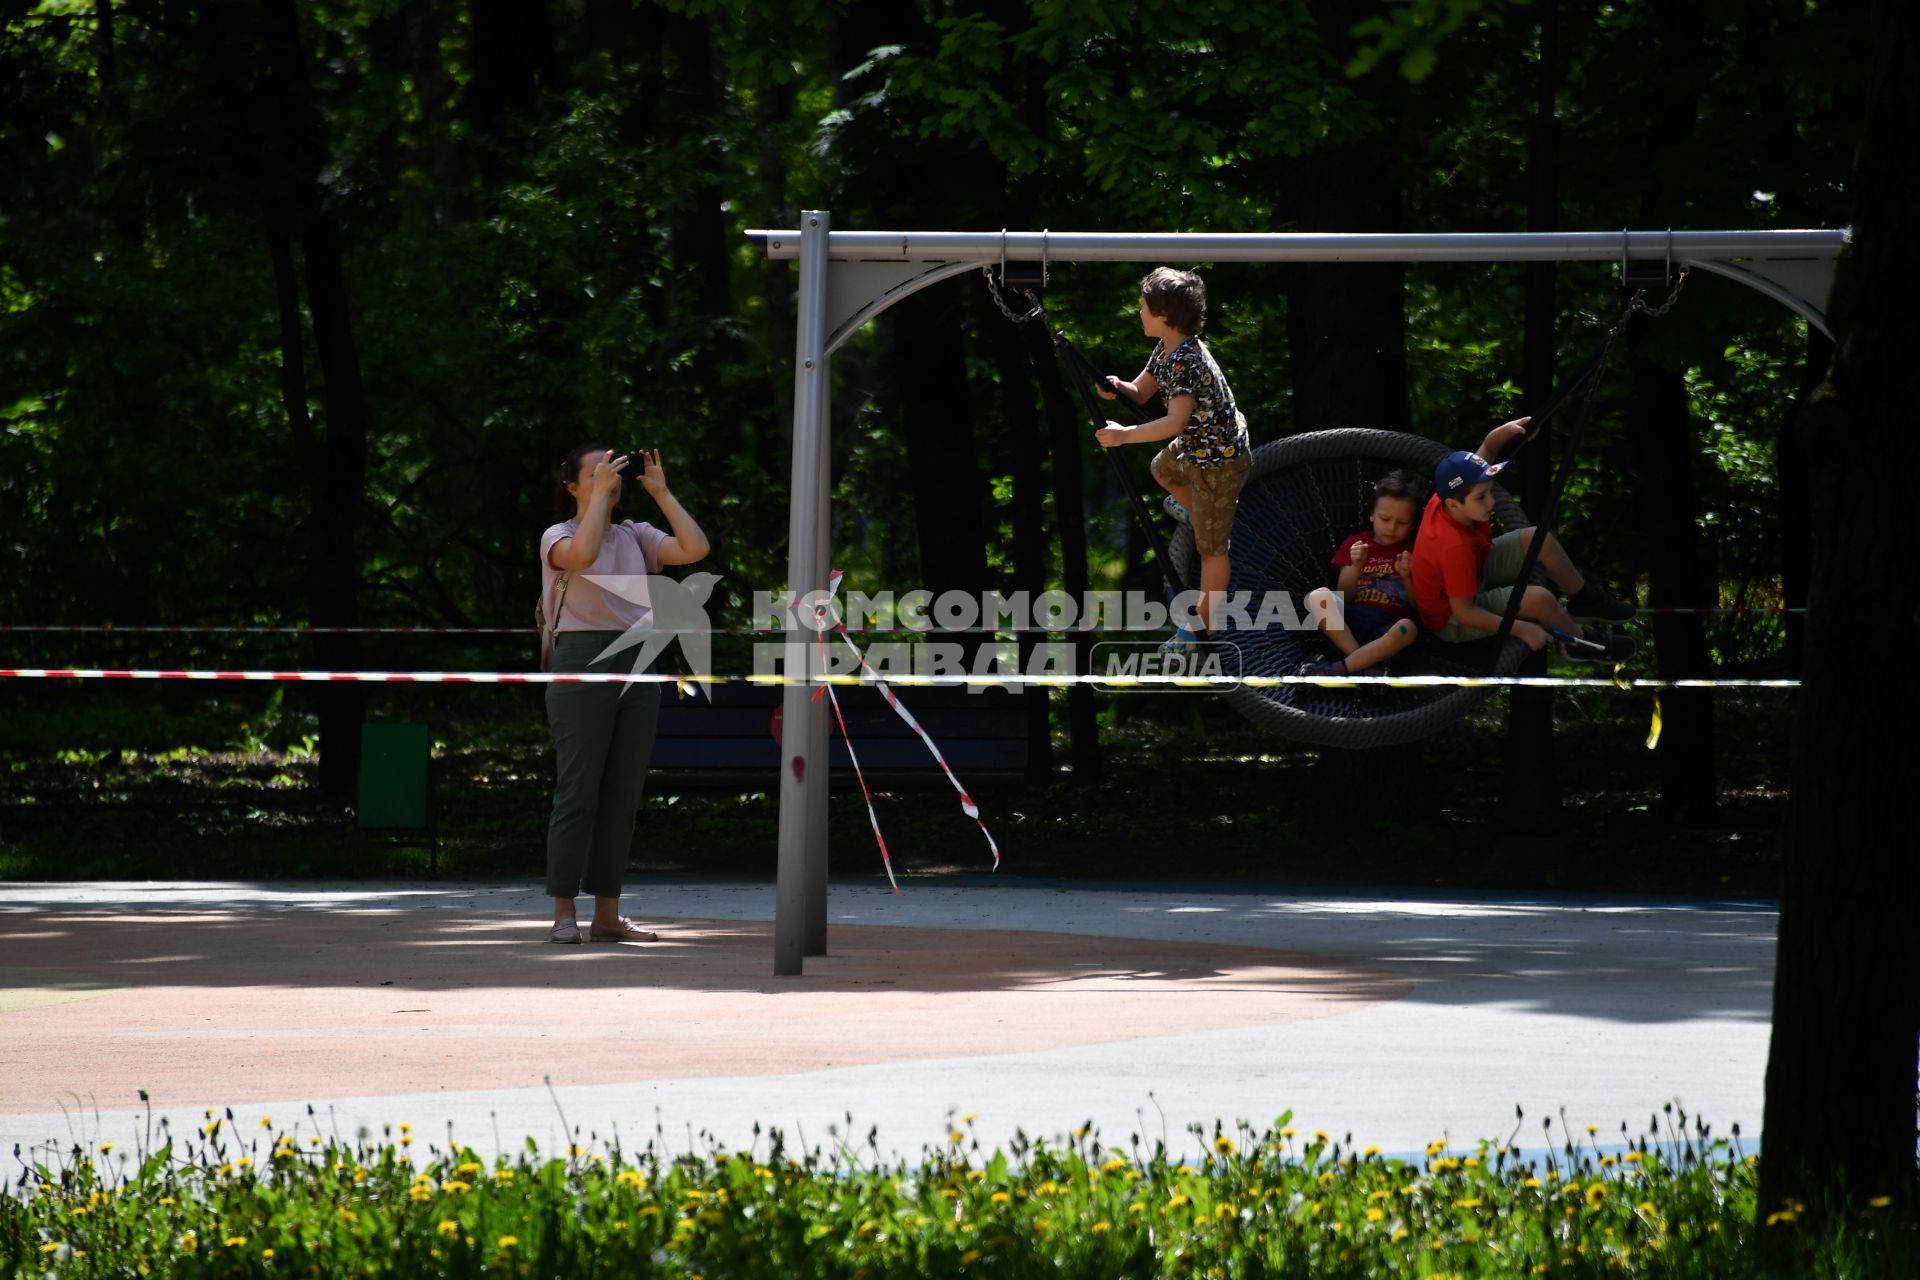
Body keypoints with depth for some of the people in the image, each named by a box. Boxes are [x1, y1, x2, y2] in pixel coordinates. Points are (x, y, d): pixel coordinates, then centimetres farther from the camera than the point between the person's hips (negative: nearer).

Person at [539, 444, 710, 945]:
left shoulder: (636, 537, 16)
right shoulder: (557, 538, 2)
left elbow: (695, 549, 2)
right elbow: (583, 554, -22)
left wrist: (661, 492, 3)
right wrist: (601, 494, -13)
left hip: (637, 666, 5)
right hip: (583, 661, -5)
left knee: (623, 796, 4)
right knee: (578, 795, -7)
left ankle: (608, 915, 8)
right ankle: (564, 914, -4)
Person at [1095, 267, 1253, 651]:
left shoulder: (1186, 362, -33)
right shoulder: (1166, 351, -2)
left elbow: (1175, 422, -43)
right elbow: (1140, 392, 6)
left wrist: (1124, 435, -50)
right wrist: (1115, 388, -18)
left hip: (1219, 461, -10)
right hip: (1195, 447, 10)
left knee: (1211, 546, 2)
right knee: (1163, 469, 38)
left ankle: (1205, 626, 11)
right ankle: (1196, 513, 59)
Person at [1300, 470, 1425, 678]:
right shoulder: (1356, 544, 17)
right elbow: (1342, 598, 9)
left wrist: (1406, 578, -9)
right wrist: (1355, 567, -7)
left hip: (1387, 628, -2)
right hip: (1350, 621, 2)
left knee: (1407, 628, -39)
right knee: (1319, 597, -29)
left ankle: (1340, 668, -34)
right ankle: (1364, 664, -31)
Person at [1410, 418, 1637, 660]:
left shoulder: (1447, 496, -19)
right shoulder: (1454, 547, -41)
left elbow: (1487, 450, -4)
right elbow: (1463, 612, -34)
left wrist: (1505, 431, -27)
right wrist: (1522, 629, -32)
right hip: (1451, 621, -9)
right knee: (1539, 599, -27)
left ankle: (1584, 597, 26)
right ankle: (1579, 644, 5)